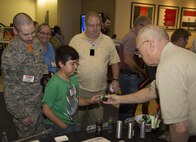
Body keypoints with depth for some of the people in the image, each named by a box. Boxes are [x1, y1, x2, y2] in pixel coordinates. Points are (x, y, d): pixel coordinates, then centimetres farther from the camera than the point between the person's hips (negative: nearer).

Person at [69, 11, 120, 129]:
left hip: (100, 90, 2)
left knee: (96, 121, 12)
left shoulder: (108, 41, 5)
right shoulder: (76, 40, 0)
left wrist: (116, 79, -1)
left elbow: (115, 62, 9)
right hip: (79, 88, -1)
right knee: (76, 121, 8)